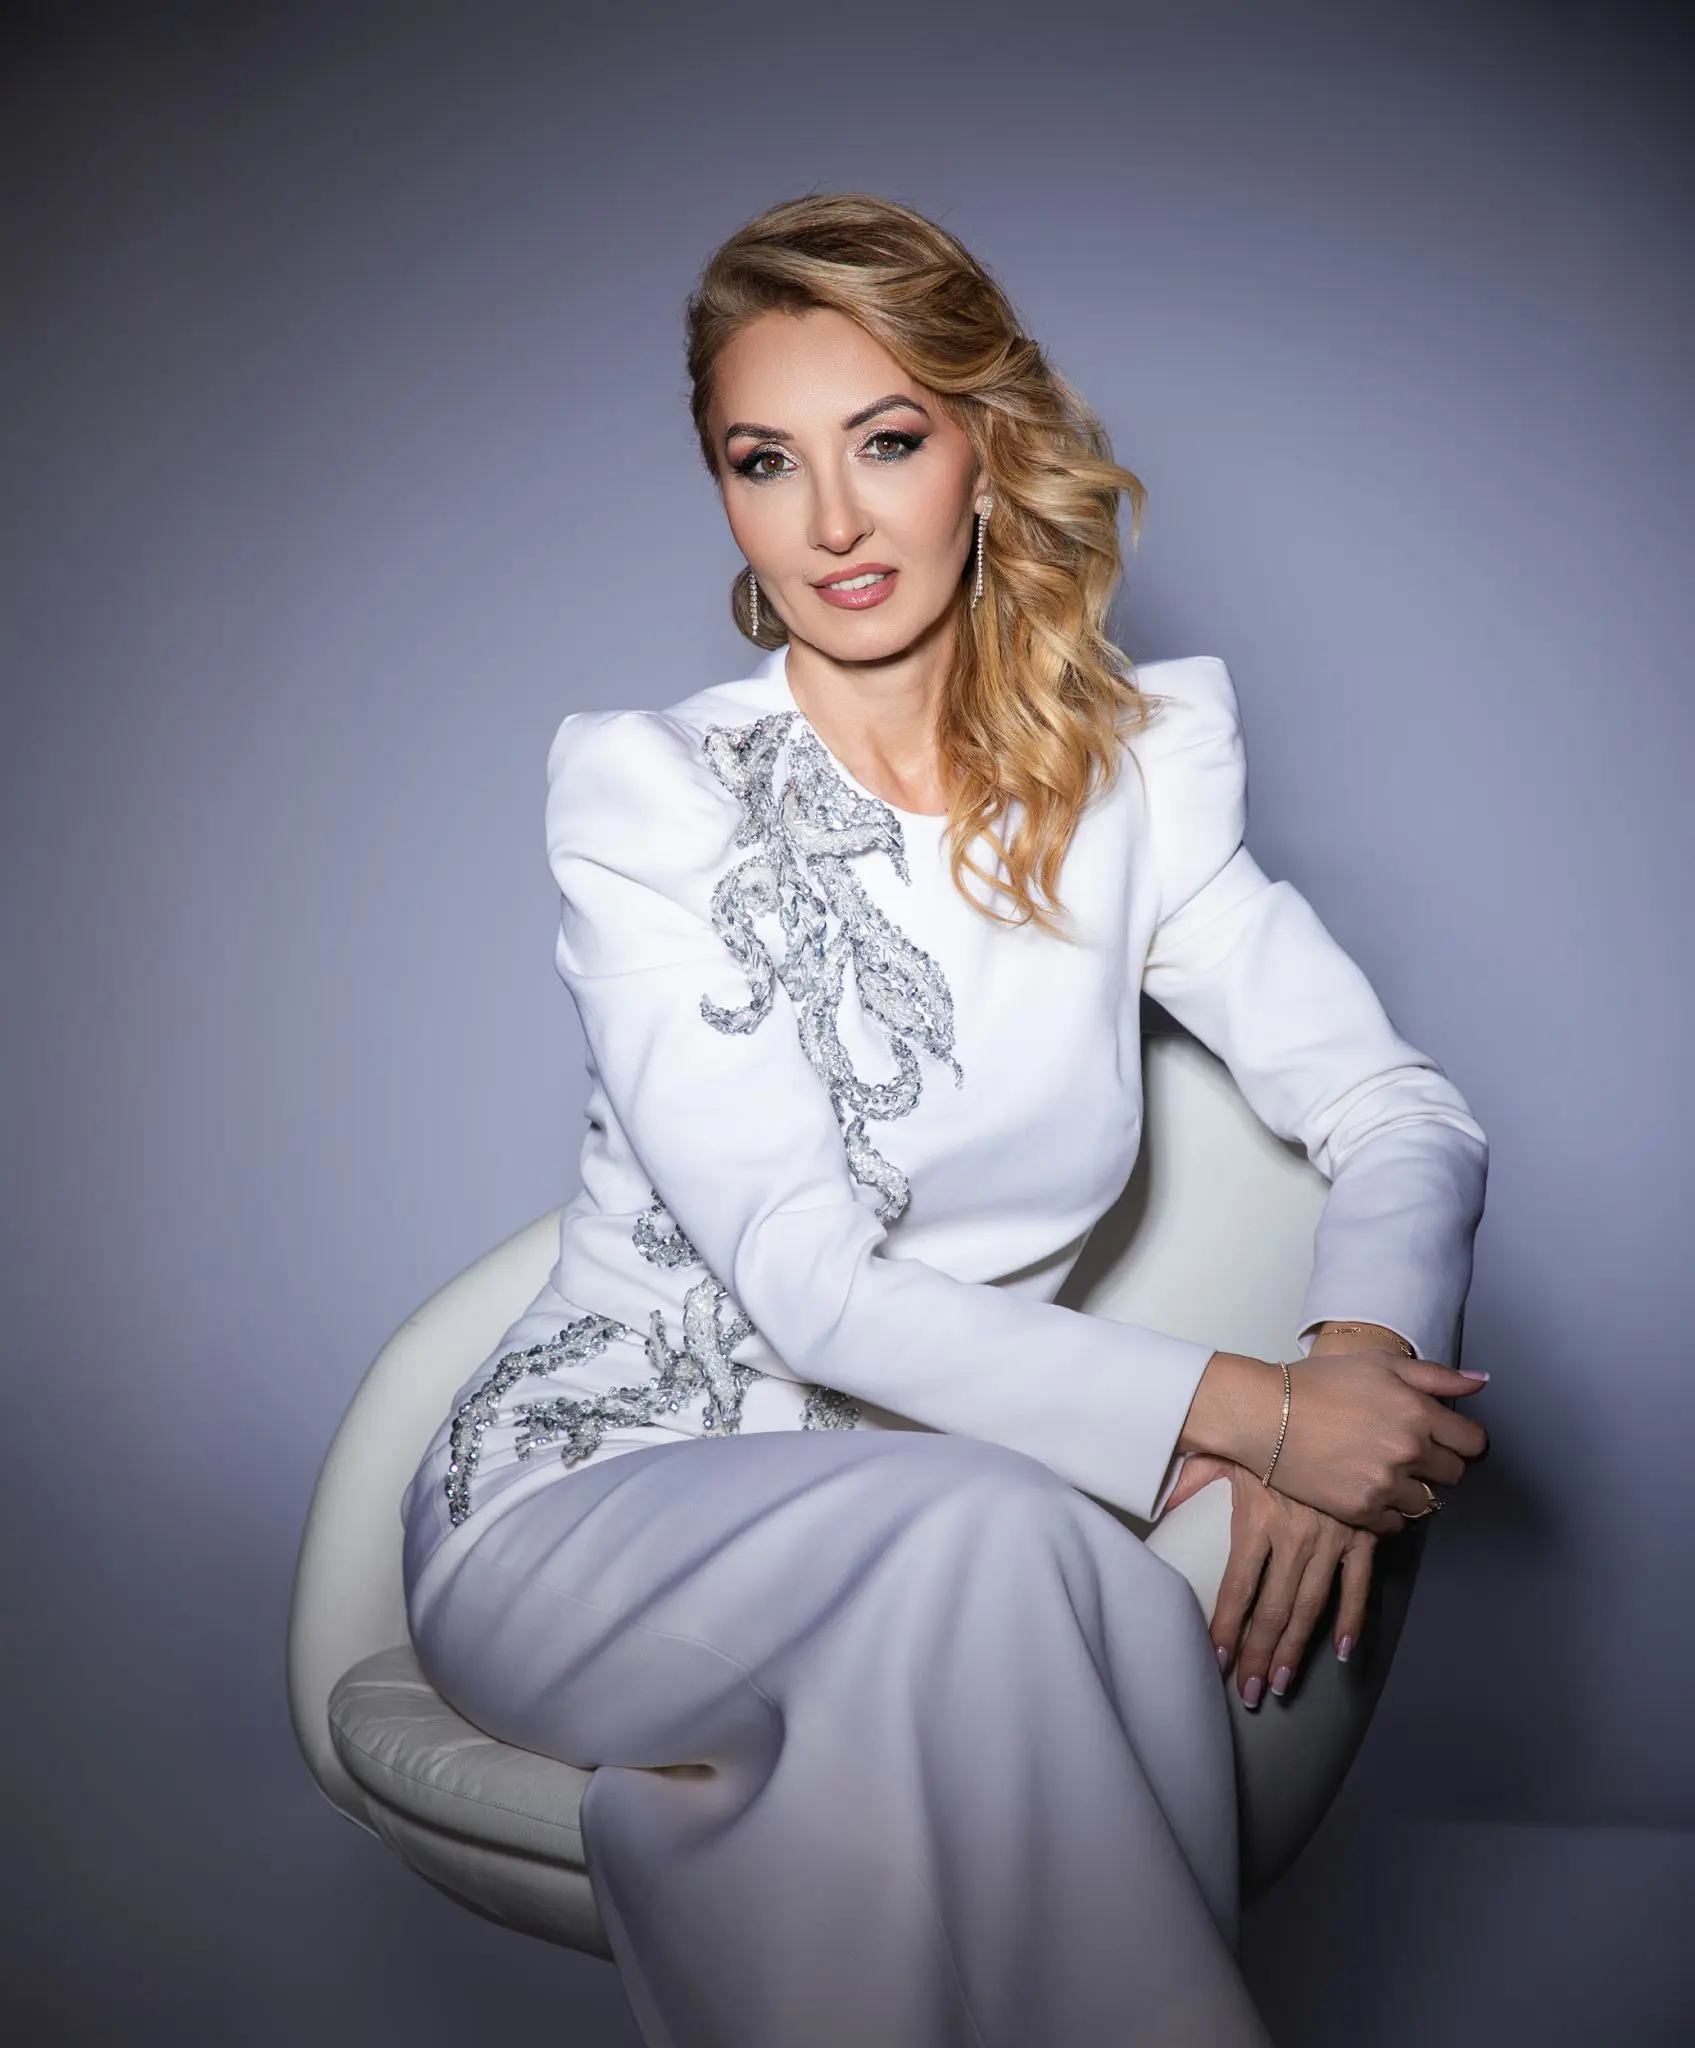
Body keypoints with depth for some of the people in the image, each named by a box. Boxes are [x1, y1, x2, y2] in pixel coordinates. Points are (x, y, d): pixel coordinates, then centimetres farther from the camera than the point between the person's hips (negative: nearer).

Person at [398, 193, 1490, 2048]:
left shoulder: (1136, 769, 4)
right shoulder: (645, 793, -8)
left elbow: (1405, 1113, 1)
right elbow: (806, 1277, -17)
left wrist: (1351, 1360, -21)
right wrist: (1251, 1408, -23)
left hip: (926, 1519, 3)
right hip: (593, 1497, -2)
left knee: (1149, 1608, -32)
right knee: (1002, 1543, -34)